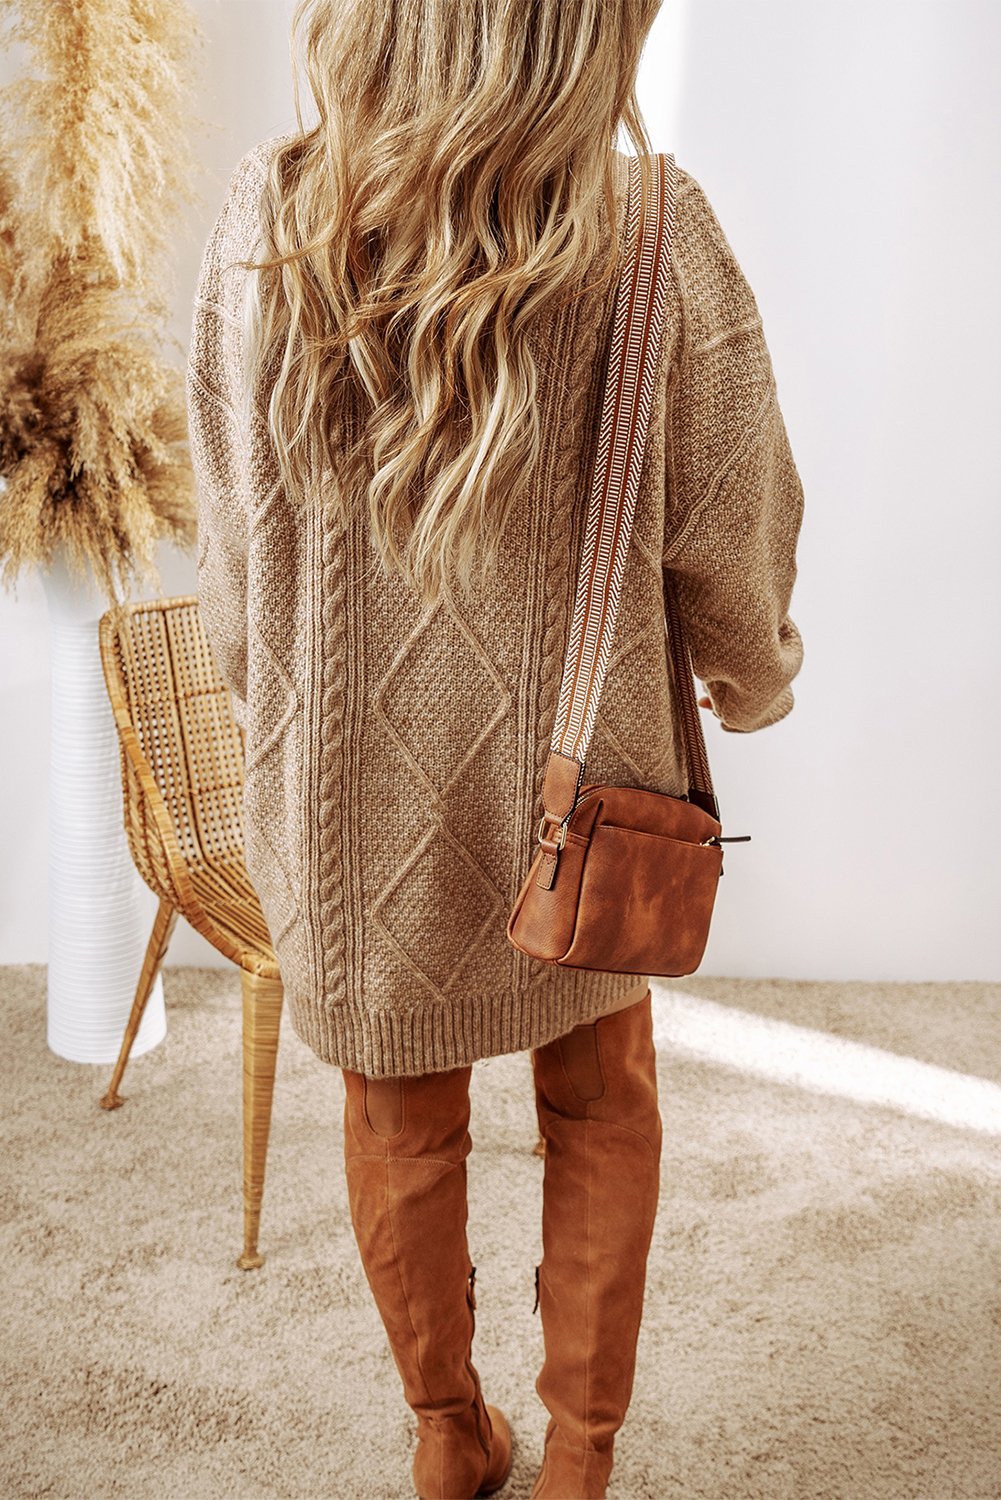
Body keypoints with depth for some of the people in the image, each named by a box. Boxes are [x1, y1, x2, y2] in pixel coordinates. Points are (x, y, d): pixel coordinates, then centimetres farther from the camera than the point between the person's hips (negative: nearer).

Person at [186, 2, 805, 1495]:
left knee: (399, 1120, 22)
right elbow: (729, 545, -9)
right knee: (601, 1108, 23)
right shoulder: (655, 246, -19)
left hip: (348, 793, 2)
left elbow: (235, 537, -3)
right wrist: (754, 687, 13)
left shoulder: (263, 227, -13)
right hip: (573, 783, -1)